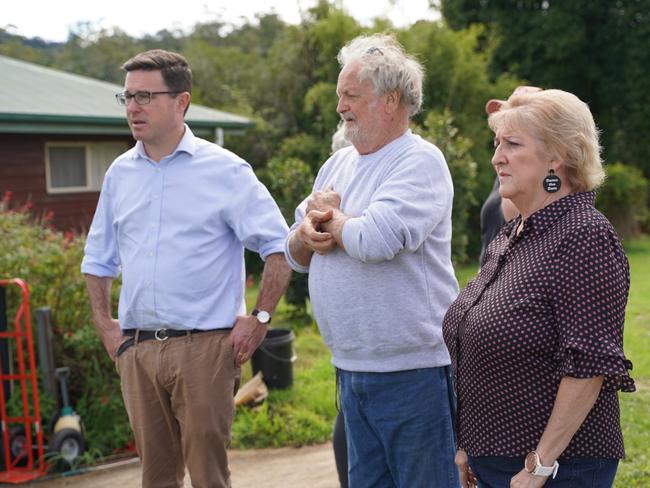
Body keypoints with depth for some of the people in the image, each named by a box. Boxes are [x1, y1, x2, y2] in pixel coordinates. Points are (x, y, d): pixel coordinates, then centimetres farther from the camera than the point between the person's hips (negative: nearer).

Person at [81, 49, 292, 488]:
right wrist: (105, 324, 11)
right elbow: (98, 259, 21)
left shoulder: (224, 170, -4)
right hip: (137, 350, 5)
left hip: (204, 347, -5)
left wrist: (259, 318, -11)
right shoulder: (120, 173, 11)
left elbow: (280, 247, -5)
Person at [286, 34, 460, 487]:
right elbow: (295, 255, 16)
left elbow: (376, 240, -27)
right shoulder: (337, 164, 12)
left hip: (412, 369, -8)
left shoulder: (420, 161, -12)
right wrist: (307, 235, -8)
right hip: (351, 366, 8)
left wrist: (330, 215, -7)